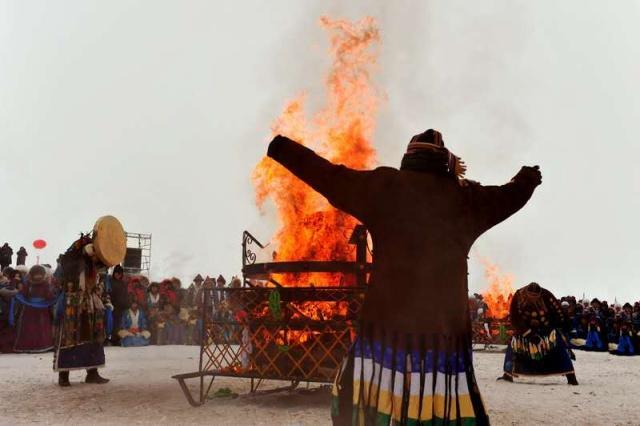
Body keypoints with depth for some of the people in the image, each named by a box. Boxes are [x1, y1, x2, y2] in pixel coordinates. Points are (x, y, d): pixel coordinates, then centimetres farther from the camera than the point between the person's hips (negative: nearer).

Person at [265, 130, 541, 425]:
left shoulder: (383, 187, 2)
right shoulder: (466, 198, 7)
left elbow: (329, 177, 10)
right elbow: (510, 195, 27)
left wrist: (280, 147, 25)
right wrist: (528, 178, 51)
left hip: (385, 330, -1)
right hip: (445, 334, 1)